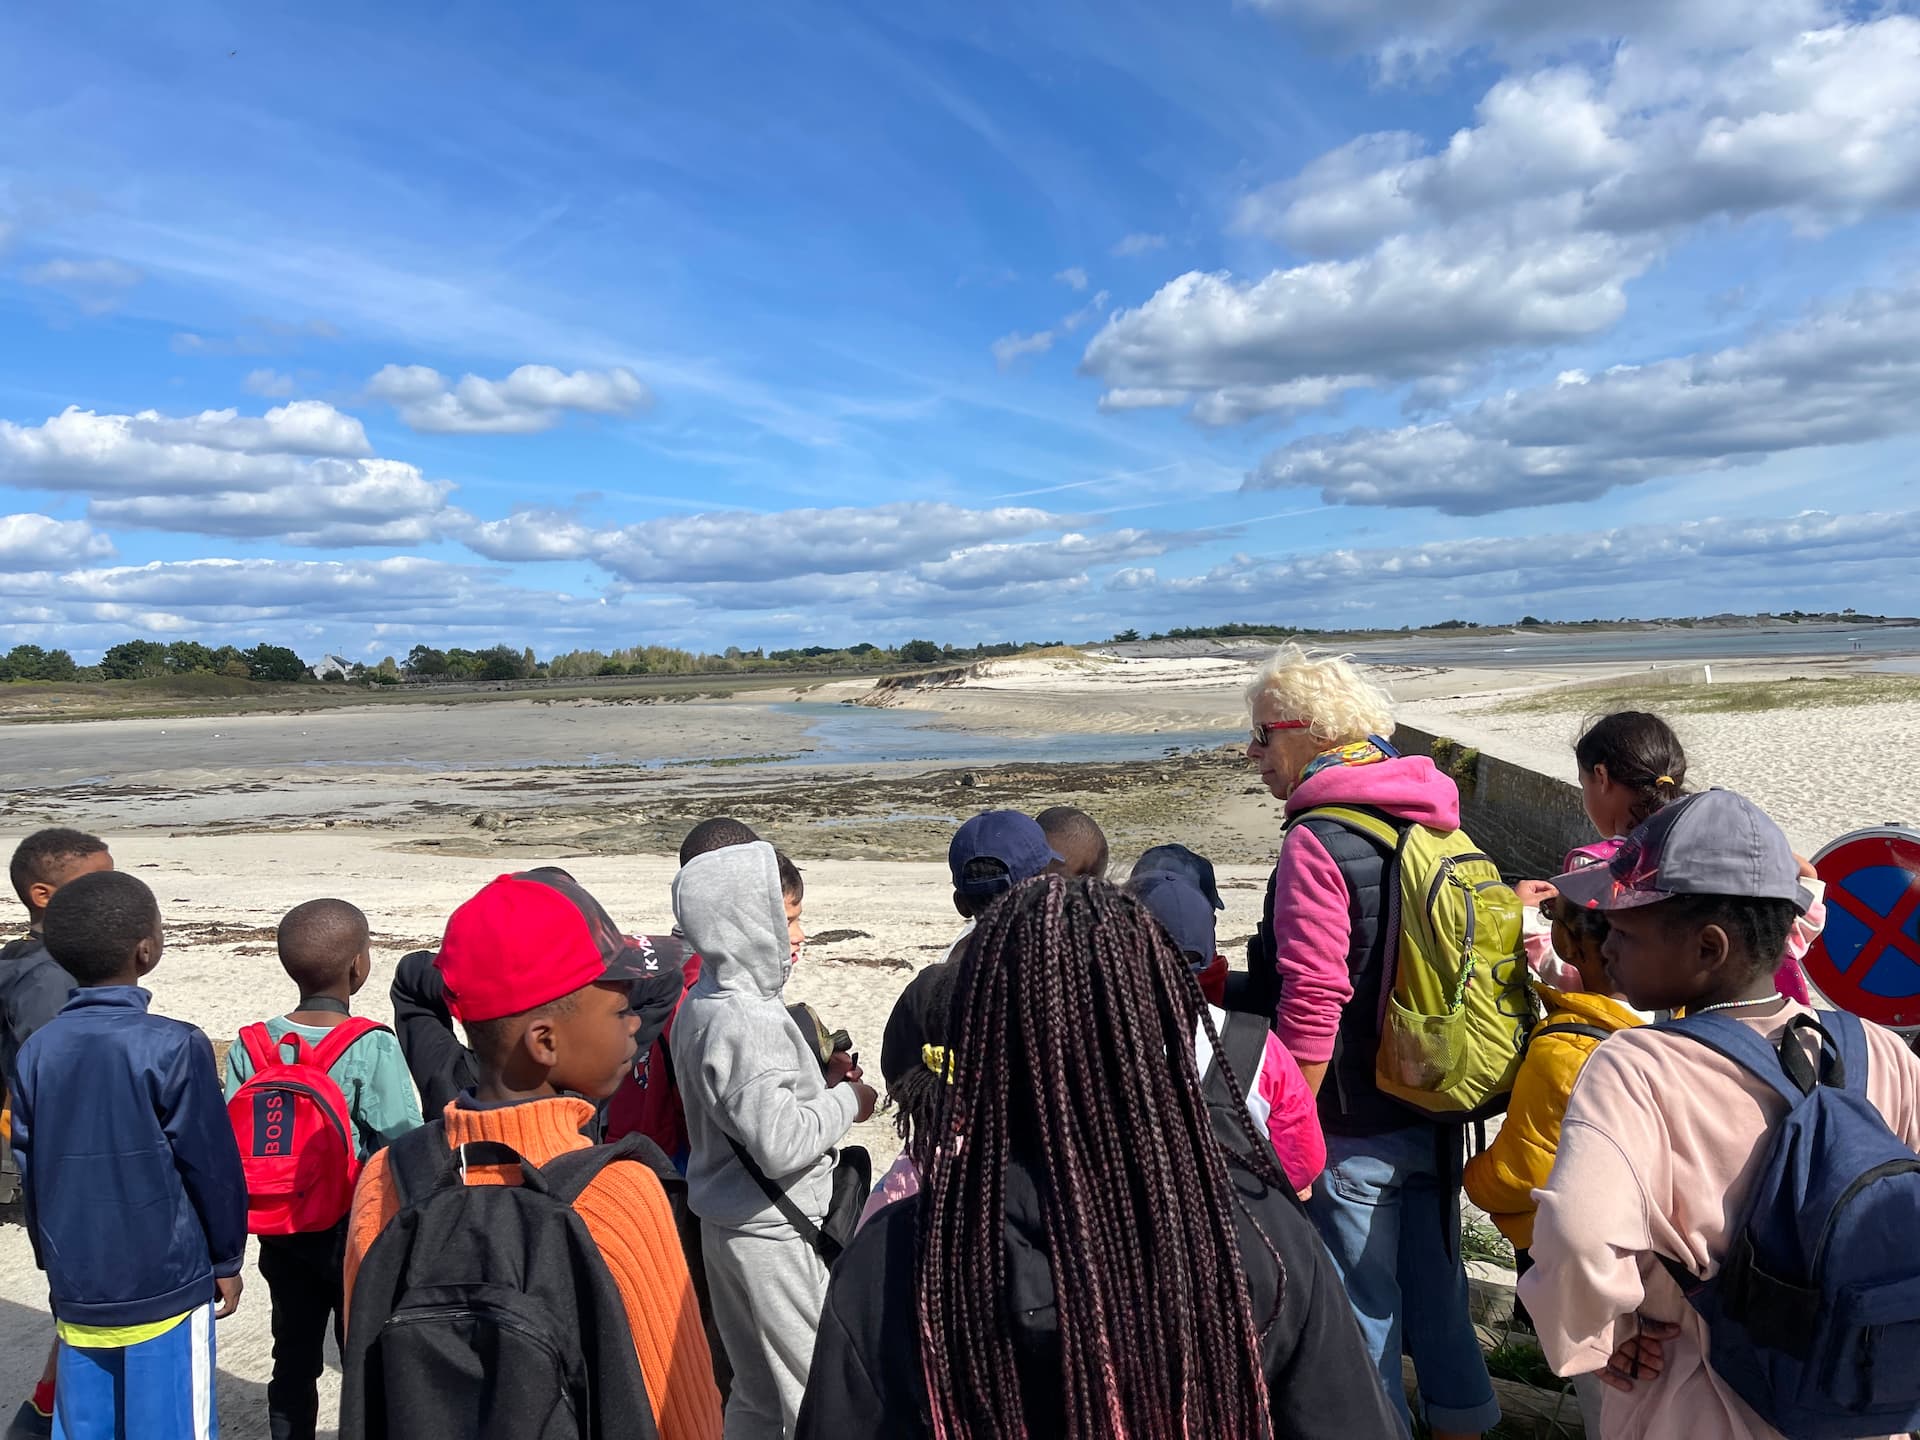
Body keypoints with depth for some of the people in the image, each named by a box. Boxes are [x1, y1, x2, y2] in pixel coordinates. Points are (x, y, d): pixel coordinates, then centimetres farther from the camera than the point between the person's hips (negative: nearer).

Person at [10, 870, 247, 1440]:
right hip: (165, 1285, -5)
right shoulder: (173, 1048, -17)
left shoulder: (36, 1050, -2)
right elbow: (212, 1167, -10)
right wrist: (227, 1260, 4)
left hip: (76, 1289, 5)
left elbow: (30, 1168, 8)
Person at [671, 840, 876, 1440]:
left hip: (727, 1225, 9)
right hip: (773, 1233, -9)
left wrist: (818, 1081, 3)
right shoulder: (742, 1024, -25)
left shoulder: (703, 1004, 5)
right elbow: (780, 1143, -28)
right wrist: (847, 1102, -13)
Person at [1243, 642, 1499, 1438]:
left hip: (1355, 1128, -8)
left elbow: (1311, 1008, -23)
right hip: (1436, 1116, 8)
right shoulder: (1429, 826, 5)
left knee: (1363, 1314, 7)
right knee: (1436, 1294, 21)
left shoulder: (1316, 841, -19)